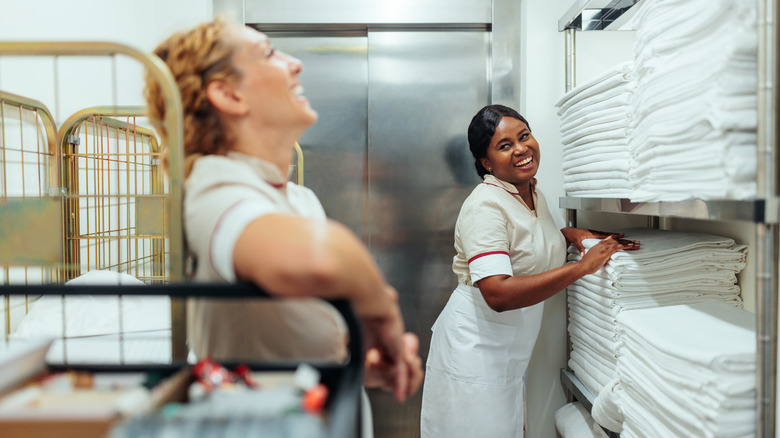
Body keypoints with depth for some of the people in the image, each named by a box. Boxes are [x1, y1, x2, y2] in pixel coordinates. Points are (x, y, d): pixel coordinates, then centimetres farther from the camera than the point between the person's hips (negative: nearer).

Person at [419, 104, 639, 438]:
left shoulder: (533, 194, 7)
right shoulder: (485, 206, -21)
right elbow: (498, 294, -32)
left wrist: (571, 233, 6)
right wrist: (582, 267, -30)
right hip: (475, 350, -8)